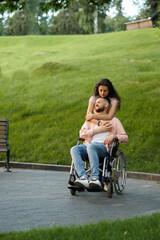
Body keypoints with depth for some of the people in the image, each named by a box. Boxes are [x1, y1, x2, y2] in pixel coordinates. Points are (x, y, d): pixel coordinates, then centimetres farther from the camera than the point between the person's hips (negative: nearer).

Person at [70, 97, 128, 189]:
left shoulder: (114, 120, 21)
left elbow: (125, 138, 13)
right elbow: (82, 133, 12)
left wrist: (114, 136, -8)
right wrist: (99, 130, 2)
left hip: (104, 147, -3)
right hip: (88, 146, 3)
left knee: (91, 147, -39)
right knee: (74, 149, -30)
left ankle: (95, 178, -45)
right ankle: (83, 178, -44)